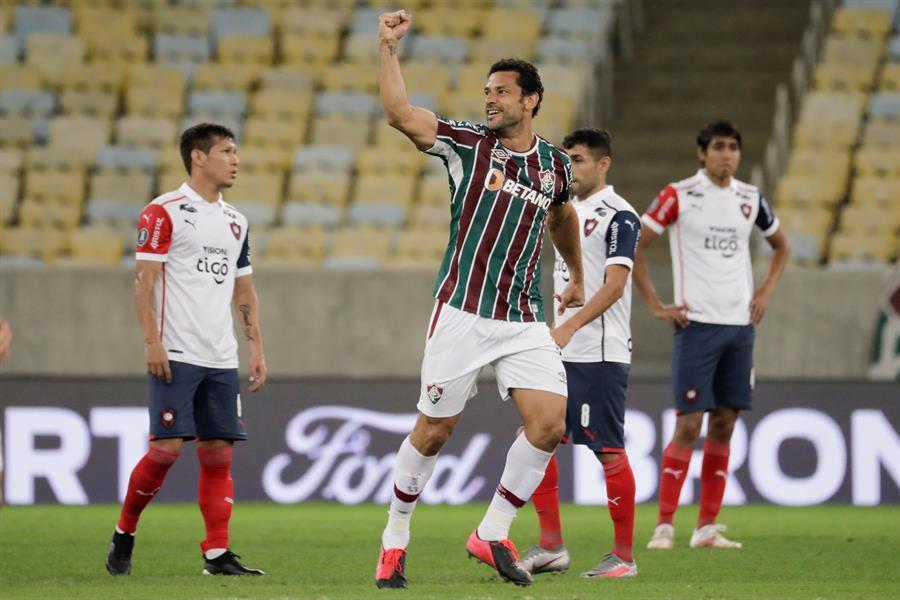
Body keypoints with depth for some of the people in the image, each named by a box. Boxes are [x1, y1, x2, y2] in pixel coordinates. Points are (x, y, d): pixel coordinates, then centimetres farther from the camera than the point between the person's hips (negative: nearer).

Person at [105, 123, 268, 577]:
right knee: (167, 448, -10)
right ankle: (123, 535, 8)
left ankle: (217, 554, 1)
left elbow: (244, 291, 21)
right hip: (175, 354, -6)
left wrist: (256, 347, 12)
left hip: (221, 359, 6)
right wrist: (152, 342, -17)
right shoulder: (164, 212, -4)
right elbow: (144, 280, -8)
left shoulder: (235, 222, 17)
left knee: (218, 451, 1)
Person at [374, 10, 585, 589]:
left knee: (550, 422, -12)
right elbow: (399, 113, -15)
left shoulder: (555, 164, 8)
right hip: (462, 313, -3)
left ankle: (493, 534, 2)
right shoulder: (467, 143, -2)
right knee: (434, 431, 1)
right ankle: (396, 540, 18)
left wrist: (577, 276, 40)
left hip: (525, 320, 3)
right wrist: (389, 48, -20)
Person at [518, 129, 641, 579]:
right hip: (561, 352, 9)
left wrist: (568, 327, -27)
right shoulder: (570, 212, 17)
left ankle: (623, 556, 1)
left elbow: (614, 284, -19)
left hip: (600, 354, -9)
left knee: (609, 450, -6)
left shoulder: (618, 215, -9)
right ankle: (551, 547, 10)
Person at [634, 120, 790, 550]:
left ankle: (707, 527, 9)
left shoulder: (750, 199, 9)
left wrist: (766, 292, 11)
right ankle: (664, 526, -4)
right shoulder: (678, 196, -5)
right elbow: (633, 247, -3)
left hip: (740, 324, 5)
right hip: (697, 324, -5)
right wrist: (655, 306, -7)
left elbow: (781, 246, 25)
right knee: (688, 425, -9)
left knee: (724, 425, 5)